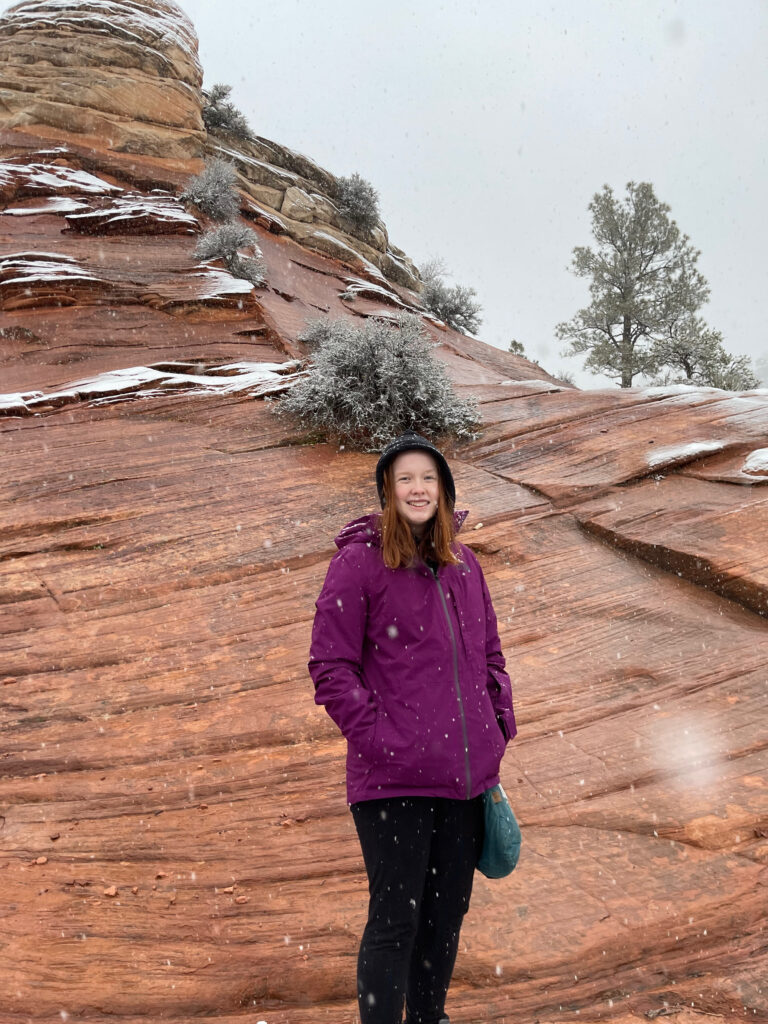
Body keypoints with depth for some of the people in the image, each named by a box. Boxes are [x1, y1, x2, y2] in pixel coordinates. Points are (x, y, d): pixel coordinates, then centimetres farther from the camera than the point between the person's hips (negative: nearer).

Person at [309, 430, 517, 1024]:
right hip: (394, 780, -6)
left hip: (465, 774, 6)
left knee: (448, 912, 18)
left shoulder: (463, 565, 10)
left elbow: (489, 654, 19)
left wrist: (501, 725, 8)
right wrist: (376, 737, -15)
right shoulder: (359, 562, -8)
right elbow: (330, 667, -9)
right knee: (396, 920, 2)